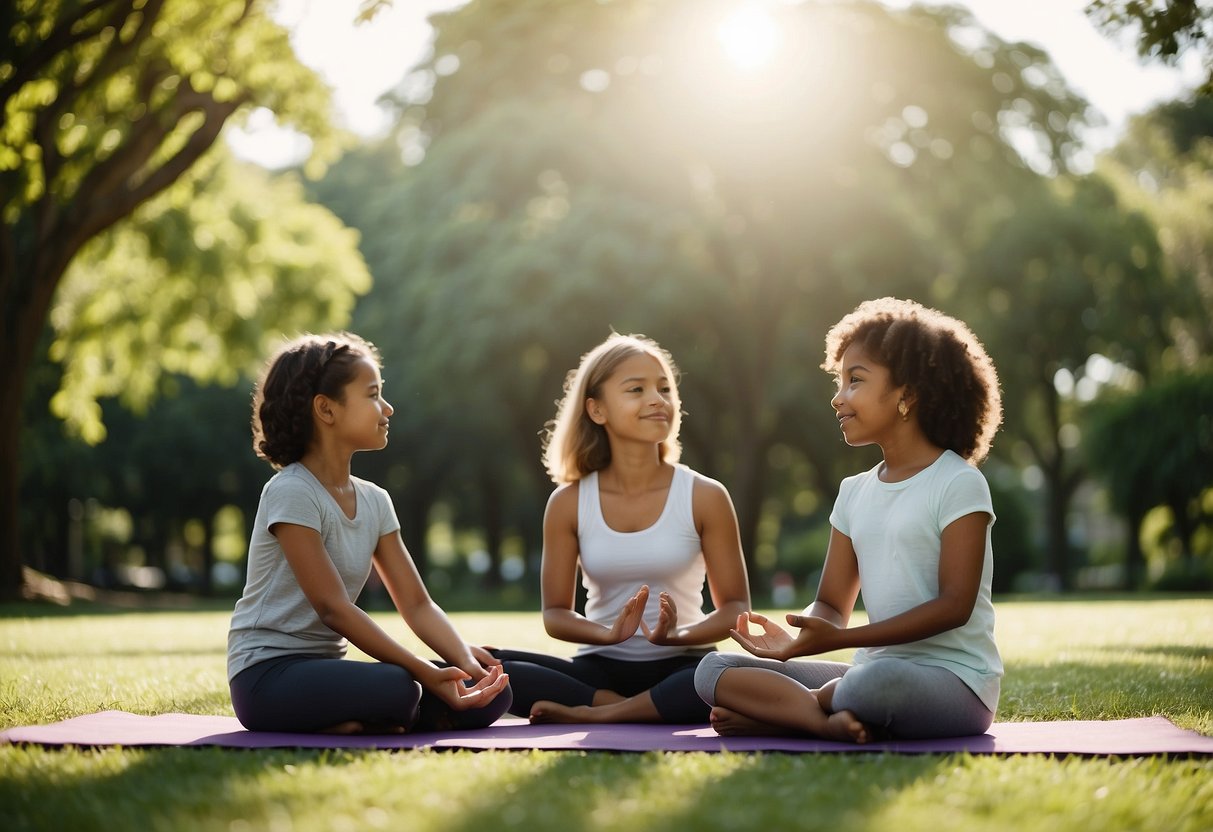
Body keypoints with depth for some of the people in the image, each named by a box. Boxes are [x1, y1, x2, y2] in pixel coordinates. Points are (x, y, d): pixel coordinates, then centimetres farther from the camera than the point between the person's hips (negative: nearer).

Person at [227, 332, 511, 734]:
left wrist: (466, 659, -14)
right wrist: (423, 672, -26)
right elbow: (333, 608, -20)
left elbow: (418, 604, 6)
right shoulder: (291, 493, -14)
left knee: (491, 693, -9)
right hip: (269, 674, -8)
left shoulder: (374, 501, 10)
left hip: (328, 666, 8)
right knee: (396, 690, -38)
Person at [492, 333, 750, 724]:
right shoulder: (568, 503, 0)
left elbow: (735, 606, 0)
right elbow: (555, 613, 3)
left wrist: (679, 635, -21)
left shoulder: (705, 497, -3)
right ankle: (657, 710, -19)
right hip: (599, 669, 2)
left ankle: (596, 714, -21)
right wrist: (609, 633, -18)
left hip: (680, 666, -2)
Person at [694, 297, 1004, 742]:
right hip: (876, 668, 7)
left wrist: (838, 639, -20)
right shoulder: (855, 493, 15)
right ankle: (830, 719, -26)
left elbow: (955, 604, -15)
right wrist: (797, 636, -14)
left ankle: (771, 712, -14)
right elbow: (832, 605, 12)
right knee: (715, 669, -4)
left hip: (955, 682, -7)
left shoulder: (959, 483, -6)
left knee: (877, 682, -42)